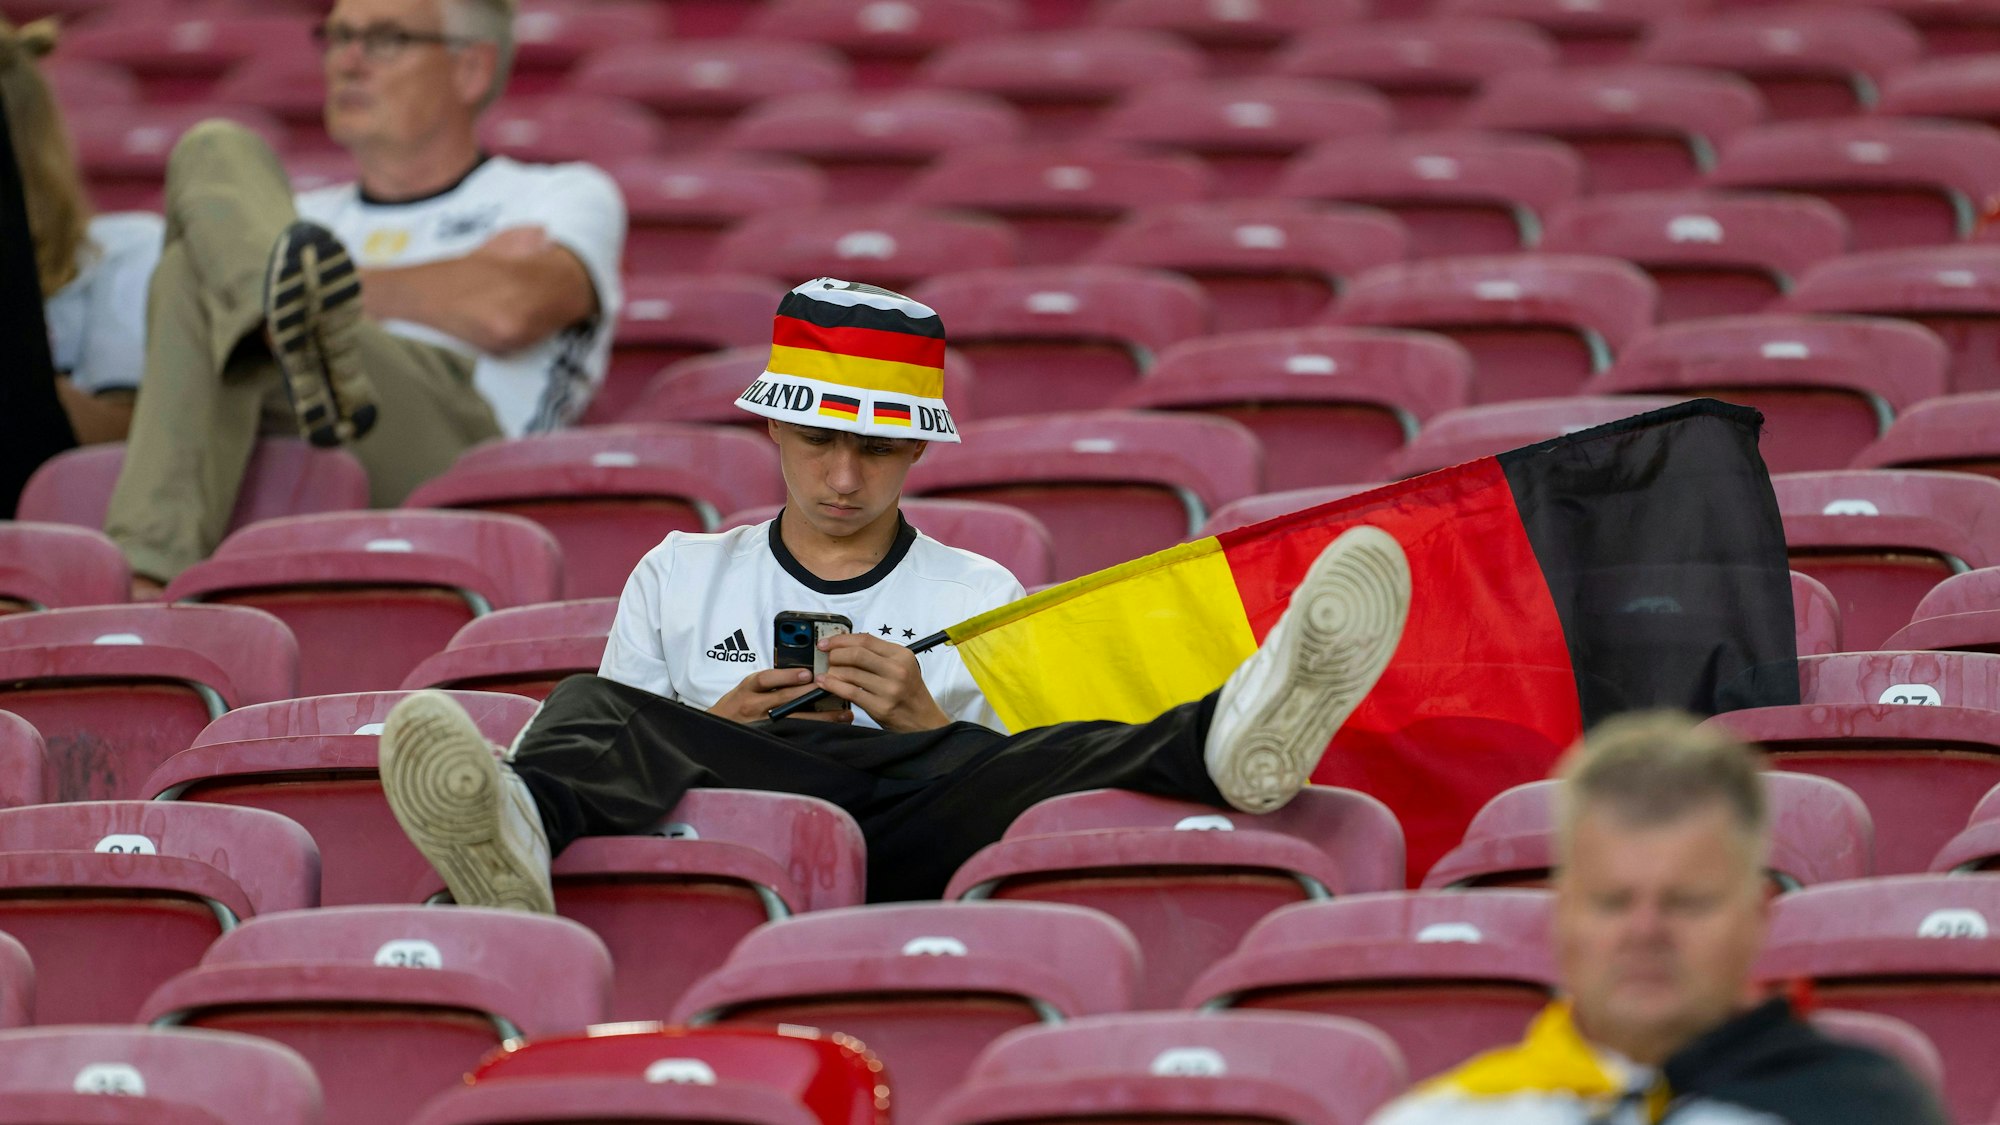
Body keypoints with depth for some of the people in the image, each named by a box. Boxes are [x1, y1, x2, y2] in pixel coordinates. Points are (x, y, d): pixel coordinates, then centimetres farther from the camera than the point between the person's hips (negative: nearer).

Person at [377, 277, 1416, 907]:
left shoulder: (979, 595, 27)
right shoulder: (678, 576, 29)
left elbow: (1010, 783, 19)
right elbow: (622, 746, 21)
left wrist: (924, 721, 0)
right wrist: (713, 730, 0)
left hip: (917, 839, 0)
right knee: (589, 708, -33)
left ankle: (1229, 745, -68)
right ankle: (512, 839, -70)